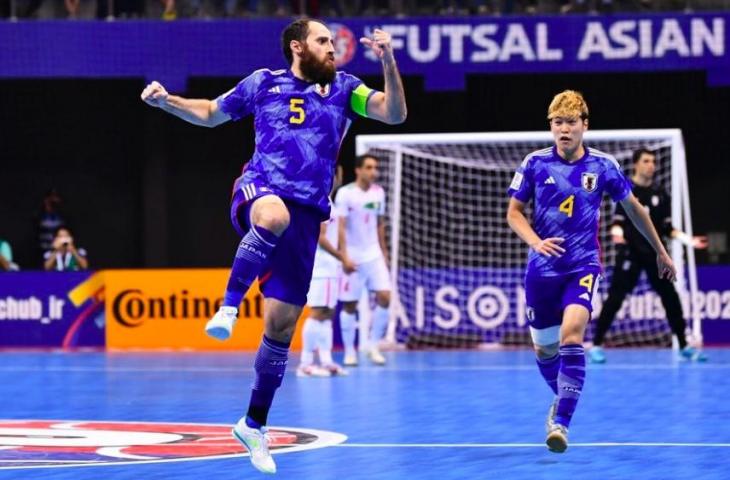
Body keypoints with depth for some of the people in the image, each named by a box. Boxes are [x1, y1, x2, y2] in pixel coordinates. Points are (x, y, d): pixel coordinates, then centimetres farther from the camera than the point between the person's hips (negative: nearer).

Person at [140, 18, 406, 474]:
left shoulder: (344, 89, 14)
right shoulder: (264, 83, 11)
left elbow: (395, 113, 3)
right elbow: (211, 113, 24)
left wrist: (388, 63, -10)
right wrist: (167, 101, 8)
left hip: (306, 214, 3)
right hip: (260, 191, -3)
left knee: (282, 324, 3)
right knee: (275, 216, -43)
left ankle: (255, 423, 15)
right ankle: (228, 308, -39)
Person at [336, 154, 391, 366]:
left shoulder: (378, 192, 6)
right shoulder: (345, 193, -11)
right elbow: (340, 227, -15)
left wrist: (384, 252, 16)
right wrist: (344, 257, -22)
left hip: (374, 256, 5)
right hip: (352, 259, -5)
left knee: (384, 297, -8)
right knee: (349, 305, 1)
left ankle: (373, 346, 5)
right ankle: (349, 352, 12)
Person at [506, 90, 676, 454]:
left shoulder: (603, 166, -3)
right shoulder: (535, 163, -2)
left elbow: (633, 208, 12)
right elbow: (514, 212, 4)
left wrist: (660, 251, 19)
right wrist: (535, 242, -15)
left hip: (583, 265, -2)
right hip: (542, 268, 2)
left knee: (571, 334, -25)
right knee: (544, 348, 10)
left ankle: (561, 421, -24)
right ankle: (563, 397, 41)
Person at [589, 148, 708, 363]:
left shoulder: (660, 194, 9)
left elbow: (667, 228, 13)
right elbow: (618, 222, -7)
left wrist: (689, 240, 4)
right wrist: (617, 234, -27)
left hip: (654, 254, 5)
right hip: (630, 253, -4)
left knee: (671, 297, 5)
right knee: (615, 297, -10)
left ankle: (684, 346, 15)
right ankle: (596, 344, -3)